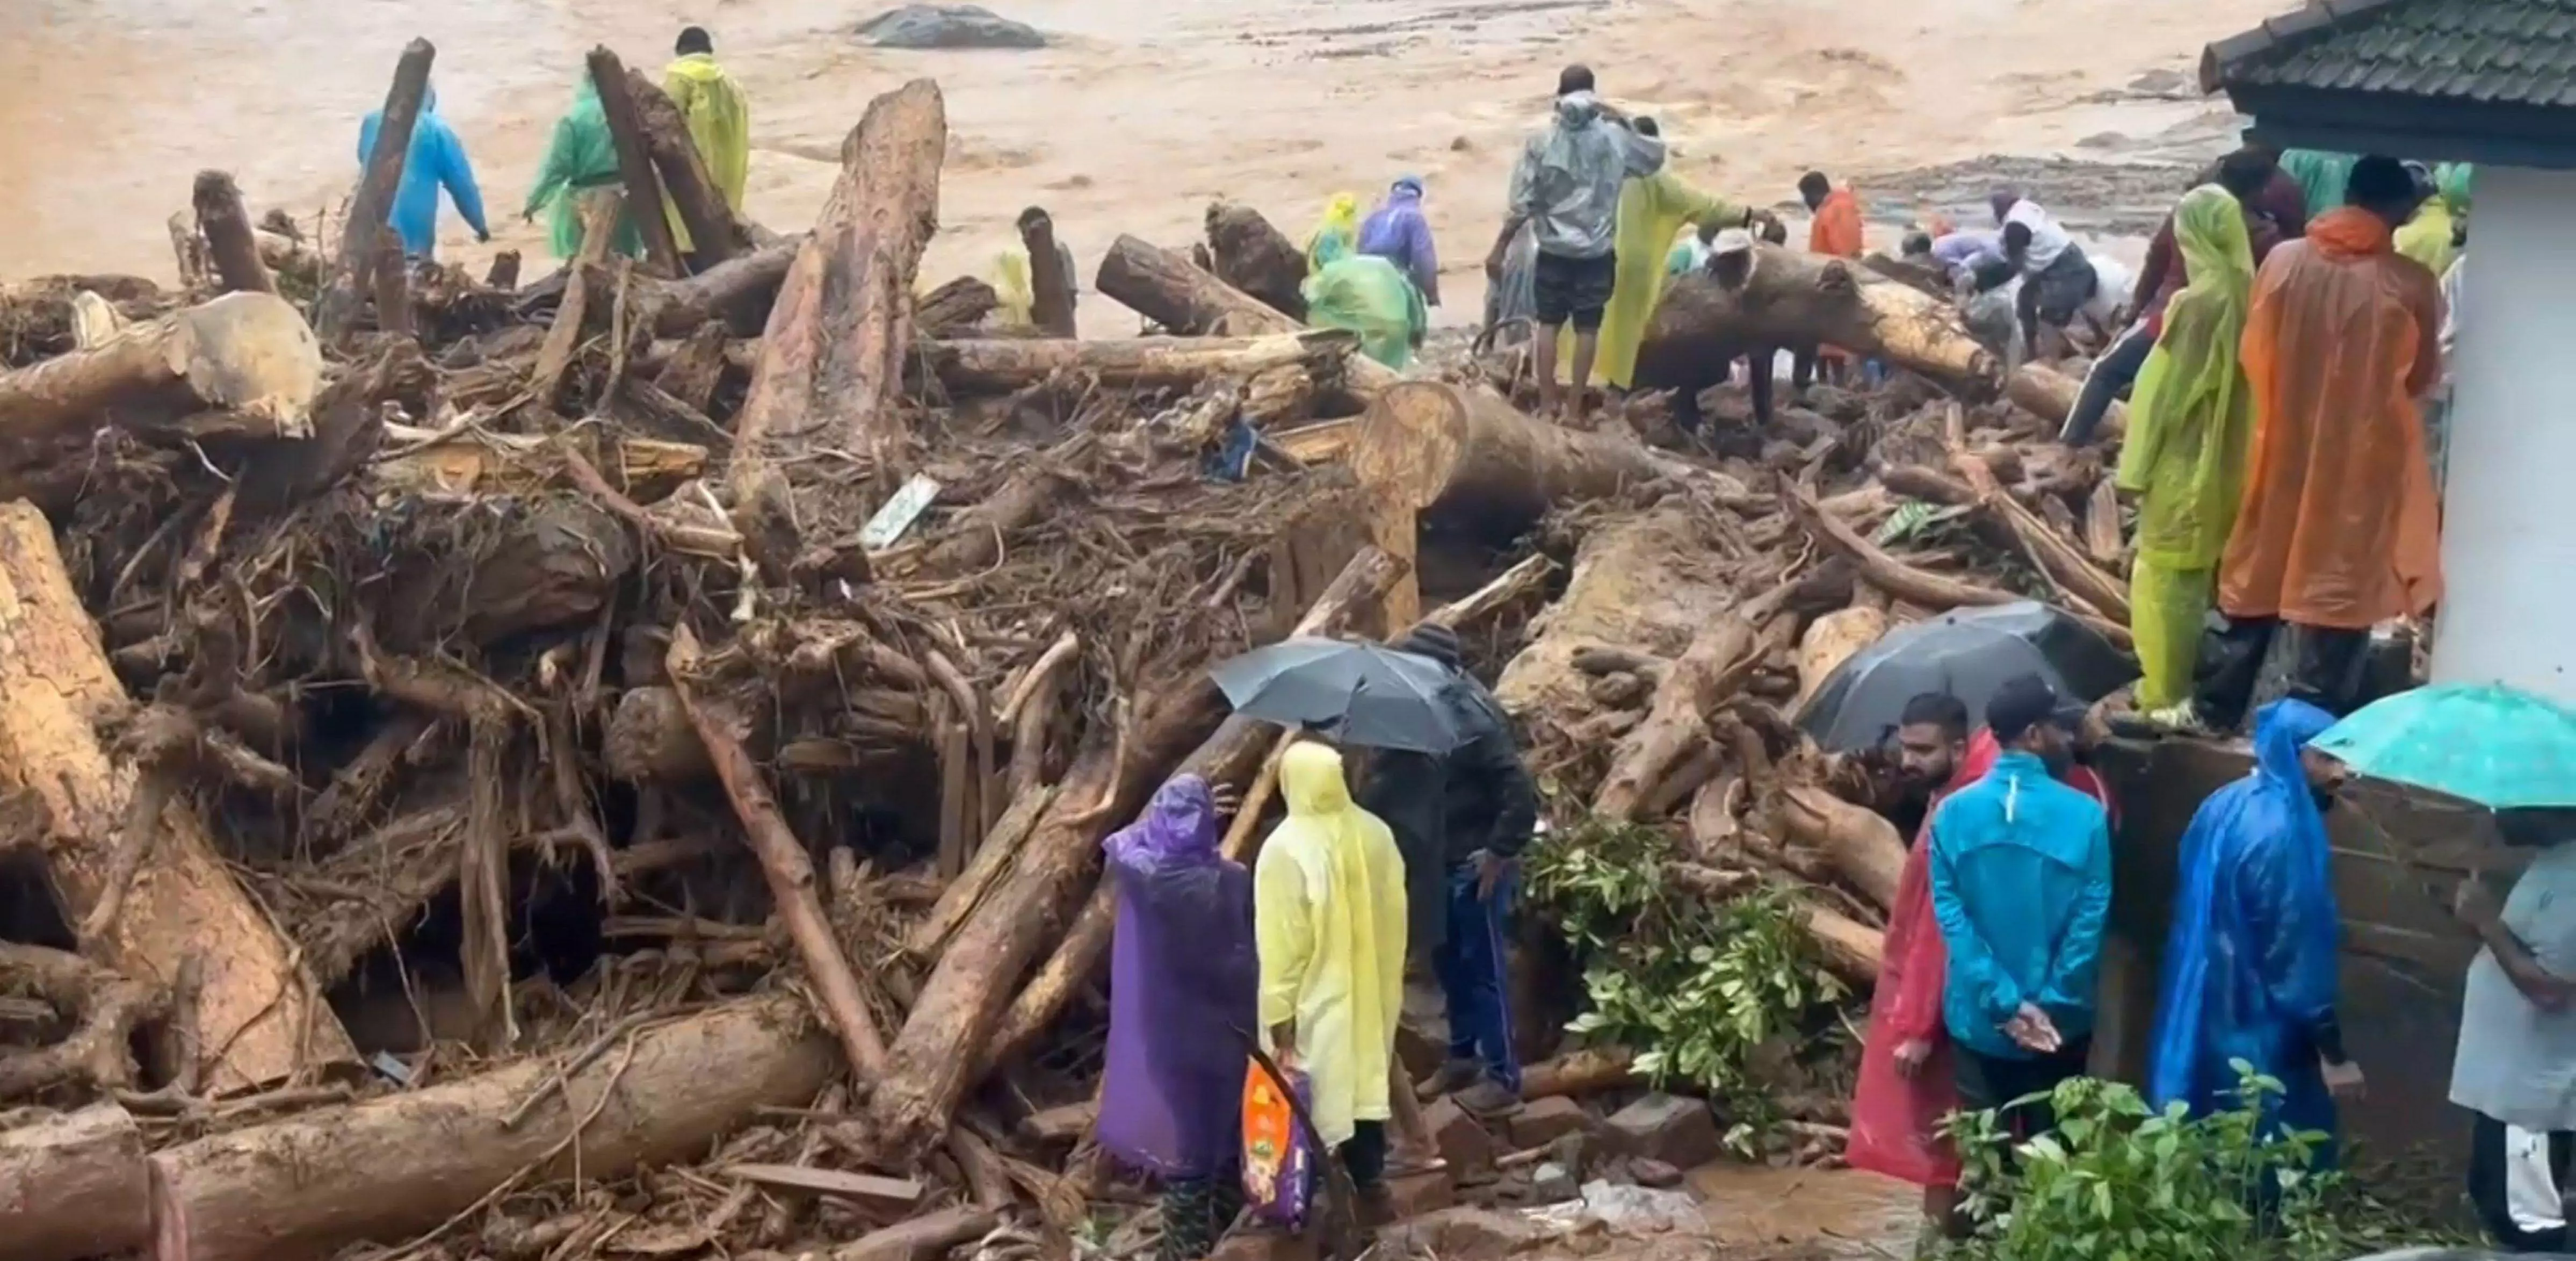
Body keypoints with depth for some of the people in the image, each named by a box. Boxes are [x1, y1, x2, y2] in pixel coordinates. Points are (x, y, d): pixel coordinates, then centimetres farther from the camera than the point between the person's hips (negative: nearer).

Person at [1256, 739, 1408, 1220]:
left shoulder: (1284, 849, -22)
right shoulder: (1376, 835, -5)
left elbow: (1280, 945, -19)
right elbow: (1395, 920, 5)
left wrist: (1279, 1019, -13)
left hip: (1316, 1006, -5)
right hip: (1372, 995, 5)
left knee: (1318, 1104, 7)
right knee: (1365, 1085, 20)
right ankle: (1371, 1185, 30)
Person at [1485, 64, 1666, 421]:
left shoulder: (1542, 142, -8)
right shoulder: (1614, 138, -6)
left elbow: (1522, 204, -8)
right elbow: (1656, 156, 13)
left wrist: (1499, 249, -2)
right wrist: (1625, 122, 13)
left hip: (1553, 251, 0)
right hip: (1597, 252, 0)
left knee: (1549, 324, 11)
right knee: (1587, 328, 6)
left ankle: (1547, 403, 10)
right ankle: (1574, 407, 7)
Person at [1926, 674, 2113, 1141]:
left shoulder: (1953, 813, -4)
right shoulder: (2085, 816, -10)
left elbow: (1950, 917, -8)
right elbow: (2090, 922, -13)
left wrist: (2004, 1003, -9)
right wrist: (2048, 1006, -8)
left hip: (1979, 1022, 2)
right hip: (2058, 1027, -2)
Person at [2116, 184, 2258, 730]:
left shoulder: (2197, 304, -22)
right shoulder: (2246, 297, -1)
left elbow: (2165, 392, -16)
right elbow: (2236, 384, 7)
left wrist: (2137, 468, -7)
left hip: (2184, 468, -7)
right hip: (2227, 467, 7)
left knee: (2166, 580, 4)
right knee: (2207, 577, 17)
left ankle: (2168, 696, 9)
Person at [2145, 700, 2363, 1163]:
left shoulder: (2224, 805, 4)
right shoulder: (2284, 833, -23)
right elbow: (2297, 952, -22)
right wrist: (2333, 1053, -16)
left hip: (2204, 1018, 9)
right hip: (2262, 1033, -9)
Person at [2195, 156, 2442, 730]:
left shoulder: (2284, 260, -6)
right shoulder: (2411, 282, -12)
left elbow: (2253, 355, 4)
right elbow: (2422, 377, 1)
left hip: (2282, 448, 3)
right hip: (2361, 460, -3)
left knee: (2257, 576, 16)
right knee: (2336, 590, 6)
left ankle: (2215, 710, 25)